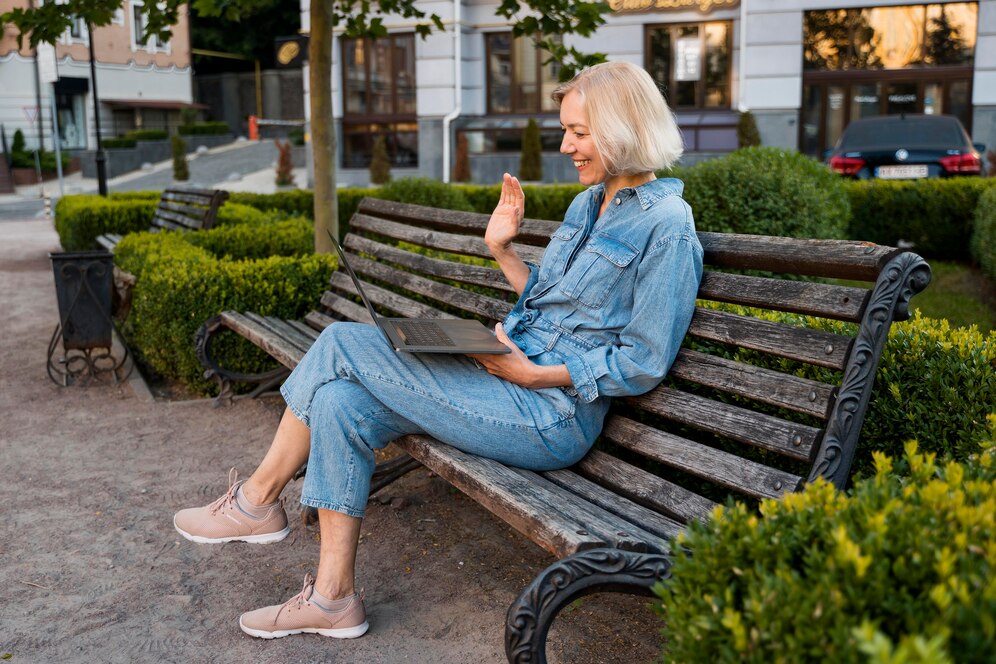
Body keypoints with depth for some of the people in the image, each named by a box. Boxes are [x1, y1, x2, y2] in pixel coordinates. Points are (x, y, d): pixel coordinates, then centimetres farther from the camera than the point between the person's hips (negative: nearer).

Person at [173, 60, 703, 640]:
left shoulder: (667, 227, -12)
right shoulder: (588, 203, 15)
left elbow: (644, 364, -14)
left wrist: (536, 374, -17)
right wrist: (502, 249, 11)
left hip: (552, 418, -9)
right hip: (511, 378, 9)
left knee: (342, 345, -13)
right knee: (342, 404, -7)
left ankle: (258, 501, 8)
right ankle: (333, 596, 3)